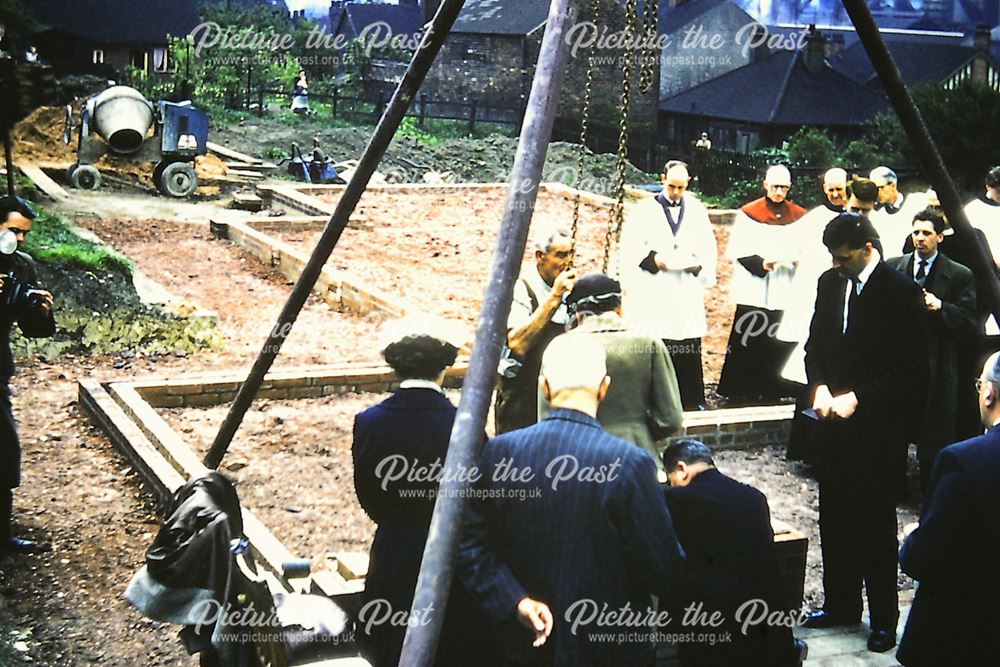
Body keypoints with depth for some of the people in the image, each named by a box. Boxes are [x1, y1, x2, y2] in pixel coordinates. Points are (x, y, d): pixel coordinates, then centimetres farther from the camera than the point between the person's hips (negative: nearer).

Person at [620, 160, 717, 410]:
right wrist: (654, 260, -15)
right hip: (653, 296, -3)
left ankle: (693, 403, 8)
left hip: (688, 295, 3)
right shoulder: (643, 211, 5)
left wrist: (698, 264, -4)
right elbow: (630, 251, 0)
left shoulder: (697, 211, 14)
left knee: (690, 350, 2)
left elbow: (709, 249, 15)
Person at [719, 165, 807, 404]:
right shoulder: (749, 214, 1)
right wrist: (760, 263, -15)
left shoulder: (800, 216, 9)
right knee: (748, 345, -3)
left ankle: (771, 392, 12)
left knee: (779, 346, 1)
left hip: (787, 293, 2)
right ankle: (741, 393, 5)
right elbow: (736, 251, -1)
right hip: (754, 293, -2)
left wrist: (799, 260, -9)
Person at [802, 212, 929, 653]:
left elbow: (910, 367, -13)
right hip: (834, 419, 6)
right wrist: (820, 388, -2)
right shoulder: (830, 283, 7)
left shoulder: (901, 292, -12)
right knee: (834, 518, 14)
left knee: (876, 522, 2)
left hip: (878, 425, -6)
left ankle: (884, 618, 15)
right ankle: (840, 605, 28)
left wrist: (857, 398, -16)